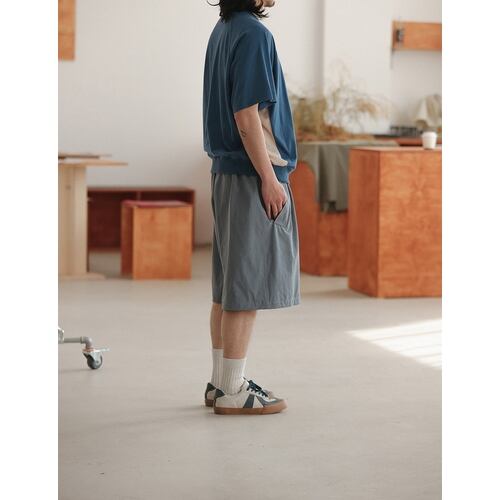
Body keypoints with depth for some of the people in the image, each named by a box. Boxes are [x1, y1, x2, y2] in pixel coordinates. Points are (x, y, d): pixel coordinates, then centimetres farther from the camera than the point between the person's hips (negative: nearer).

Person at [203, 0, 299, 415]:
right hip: (252, 176, -9)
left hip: (226, 171, 9)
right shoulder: (253, 33, -15)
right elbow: (246, 115, -20)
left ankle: (222, 382, 19)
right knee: (248, 286, -4)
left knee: (228, 286, 13)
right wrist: (269, 178, -17)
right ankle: (232, 391, 0)